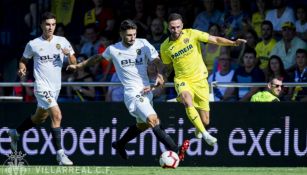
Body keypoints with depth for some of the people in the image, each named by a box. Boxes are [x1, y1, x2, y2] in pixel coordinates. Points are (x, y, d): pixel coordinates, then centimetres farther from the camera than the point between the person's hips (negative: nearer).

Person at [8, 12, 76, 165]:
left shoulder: (62, 42, 2)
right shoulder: (33, 44, -4)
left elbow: (74, 63, 2)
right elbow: (24, 59, 11)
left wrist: (68, 54, -18)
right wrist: (22, 68, -10)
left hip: (56, 87, 5)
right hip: (42, 87, -5)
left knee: (39, 118, 22)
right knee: (57, 116, -21)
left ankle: (15, 133, 47)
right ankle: (60, 154, -19)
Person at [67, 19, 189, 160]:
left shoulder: (143, 44, 1)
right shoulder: (113, 49, 1)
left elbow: (156, 60, -6)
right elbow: (97, 58, 20)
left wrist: (159, 75, -26)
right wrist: (79, 66, 29)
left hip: (146, 90, 5)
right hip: (133, 94, -5)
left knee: (142, 124, 20)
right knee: (153, 120, -21)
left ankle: (120, 144, 43)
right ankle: (175, 151, -28)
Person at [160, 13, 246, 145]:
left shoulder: (191, 34, -9)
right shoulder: (165, 47, -4)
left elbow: (216, 40, -9)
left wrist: (233, 43, -24)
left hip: (199, 79, 0)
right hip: (182, 80, 0)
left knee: (205, 121, -1)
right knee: (187, 100, -37)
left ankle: (198, 128, 39)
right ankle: (205, 134, -33)